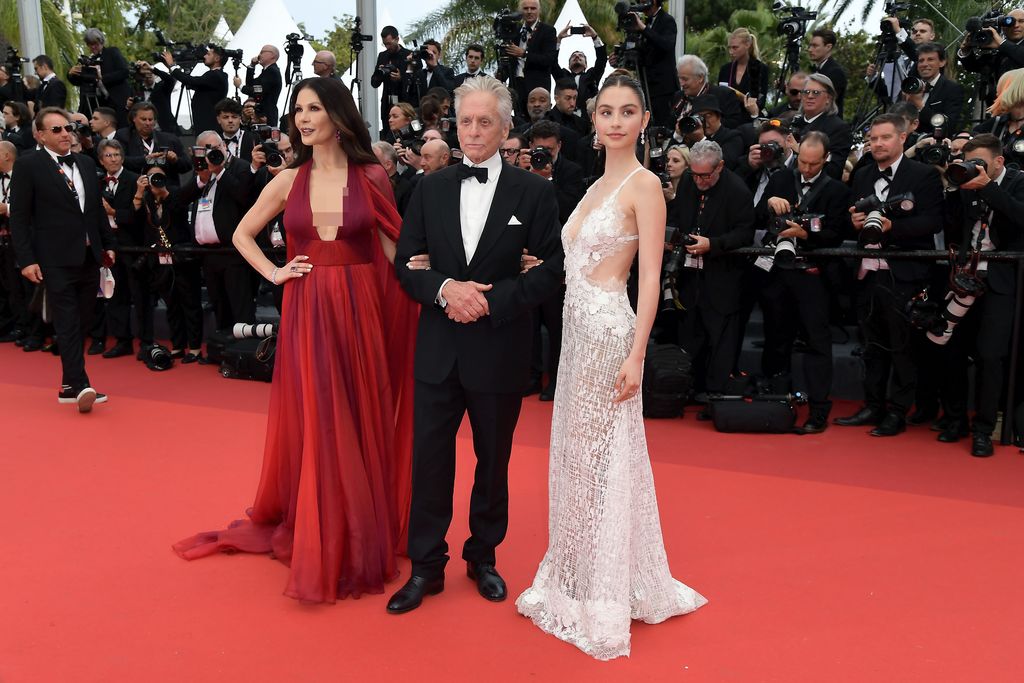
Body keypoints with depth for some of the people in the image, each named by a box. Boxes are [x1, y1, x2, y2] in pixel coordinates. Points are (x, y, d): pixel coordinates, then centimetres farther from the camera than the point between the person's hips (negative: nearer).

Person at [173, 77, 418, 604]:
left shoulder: (372, 177, 2)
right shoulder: (288, 181, 6)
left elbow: (393, 247, 4)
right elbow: (242, 234, 18)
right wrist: (274, 273, 4)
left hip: (359, 311, -1)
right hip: (306, 314, 1)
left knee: (361, 423, 7)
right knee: (313, 424, 5)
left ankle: (362, 538, 26)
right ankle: (318, 544, 23)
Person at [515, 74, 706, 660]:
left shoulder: (644, 184, -8)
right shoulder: (598, 185, 16)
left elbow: (651, 276, -14)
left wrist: (636, 355, -20)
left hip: (609, 331, -8)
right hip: (579, 328, 8)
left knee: (602, 458, 0)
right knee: (577, 457, 14)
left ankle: (606, 601, 16)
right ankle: (579, 582, 30)